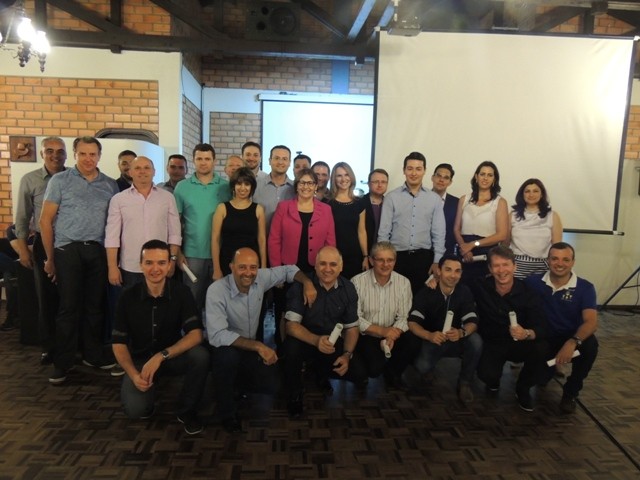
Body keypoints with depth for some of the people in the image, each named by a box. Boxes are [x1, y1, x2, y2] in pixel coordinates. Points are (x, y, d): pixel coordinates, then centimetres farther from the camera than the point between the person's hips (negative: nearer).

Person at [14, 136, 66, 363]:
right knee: (46, 297, 9)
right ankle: (49, 346, 22)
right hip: (44, 243, 0)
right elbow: (22, 218, 4)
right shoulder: (30, 180, 1)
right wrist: (23, 249, 1)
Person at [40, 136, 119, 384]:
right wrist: (50, 258, -1)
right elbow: (45, 220, 1)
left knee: (95, 305, 9)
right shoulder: (59, 181, 1)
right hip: (68, 250, -2)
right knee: (69, 306, 2)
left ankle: (93, 354, 24)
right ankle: (62, 362, 15)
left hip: (98, 251, 3)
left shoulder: (110, 185, 9)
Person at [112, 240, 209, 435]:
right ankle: (148, 400, 14)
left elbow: (195, 334, -22)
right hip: (140, 359, 0)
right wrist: (134, 374, -24)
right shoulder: (128, 297, -12)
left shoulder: (181, 292, -14)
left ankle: (187, 410, -5)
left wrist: (161, 356, -33)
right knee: (135, 409, -26)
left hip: (173, 355, 1)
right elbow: (119, 343, -8)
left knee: (200, 355, -32)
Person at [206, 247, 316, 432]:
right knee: (228, 355, -38)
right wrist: (258, 346, -39)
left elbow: (288, 270, 4)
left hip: (250, 347, 5)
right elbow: (218, 336, -37)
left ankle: (238, 382, 25)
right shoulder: (217, 291, -29)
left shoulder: (261, 278, -14)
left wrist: (307, 282, -16)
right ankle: (227, 413, -11)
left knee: (271, 384, -10)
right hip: (224, 347, -5)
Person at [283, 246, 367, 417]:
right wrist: (316, 340, -41)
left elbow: (352, 327, 1)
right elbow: (291, 325, -24)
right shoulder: (301, 285, -18)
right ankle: (294, 394, -6)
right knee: (293, 347, -36)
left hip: (333, 342, 4)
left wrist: (347, 354, -16)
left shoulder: (348, 288, -5)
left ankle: (322, 371, 20)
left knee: (360, 375, -12)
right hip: (306, 340, -3)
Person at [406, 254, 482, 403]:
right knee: (423, 367, -30)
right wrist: (429, 335, -44)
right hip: (430, 340, -2)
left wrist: (461, 332, -40)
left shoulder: (465, 292, -8)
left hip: (455, 340, 2)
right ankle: (427, 367, 11)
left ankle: (465, 382, -6)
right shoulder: (426, 293, -15)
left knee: (476, 341, -28)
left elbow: (472, 322, -16)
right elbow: (412, 322, -23)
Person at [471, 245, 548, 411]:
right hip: (491, 344, 0)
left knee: (541, 349, -32)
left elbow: (542, 328, -24)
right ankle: (493, 381, 16)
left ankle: (523, 388, 2)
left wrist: (527, 334, -47)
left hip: (519, 344, 1)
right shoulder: (480, 287, -15)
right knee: (487, 375, -30)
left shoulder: (528, 293, -16)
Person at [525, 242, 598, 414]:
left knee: (590, 344, -33)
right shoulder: (533, 282, -6)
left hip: (571, 340, 0)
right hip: (543, 339, 1)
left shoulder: (585, 287, -10)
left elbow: (591, 322, -22)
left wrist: (572, 342, -41)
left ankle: (570, 392, -9)